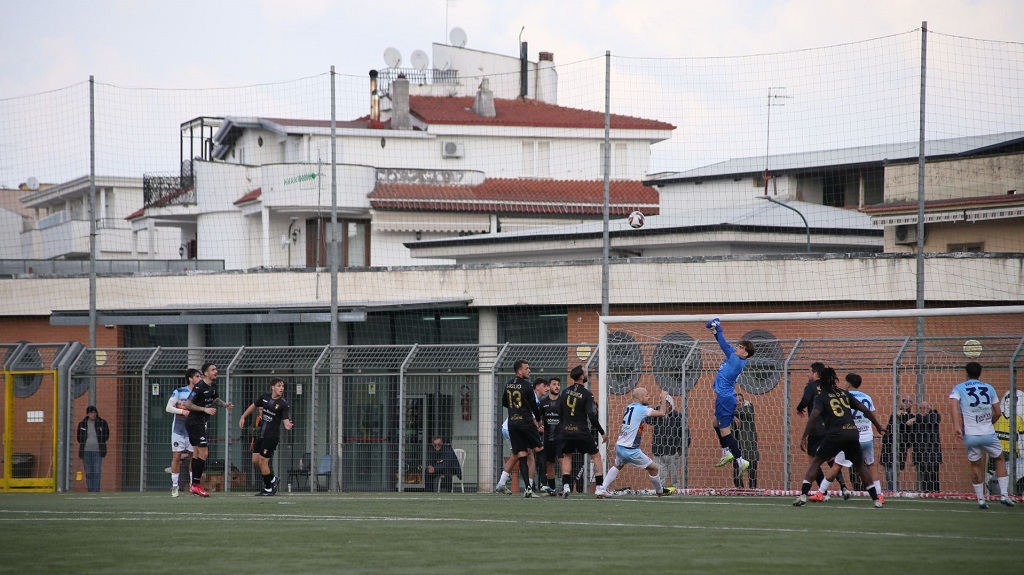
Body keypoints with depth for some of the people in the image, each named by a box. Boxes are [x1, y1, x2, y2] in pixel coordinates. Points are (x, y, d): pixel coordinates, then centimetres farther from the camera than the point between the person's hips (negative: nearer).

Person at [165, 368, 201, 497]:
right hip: (178, 429, -3)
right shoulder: (179, 392, -4)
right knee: (176, 457, -3)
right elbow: (168, 408, -8)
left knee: (194, 457, 0)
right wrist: (182, 411, -20)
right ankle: (174, 486, 4)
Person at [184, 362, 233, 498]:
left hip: (201, 423, 10)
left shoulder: (213, 385, 8)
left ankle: (194, 486, 20)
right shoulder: (199, 387, -19)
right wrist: (205, 409, -26)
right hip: (194, 423, -10)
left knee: (197, 453, 13)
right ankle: (196, 486, -8)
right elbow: (187, 404, -21)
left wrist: (225, 404, 7)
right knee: (204, 453, -12)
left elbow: (215, 399, 26)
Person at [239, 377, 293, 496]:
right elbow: (253, 406, 20)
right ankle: (273, 479, 30)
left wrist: (288, 425, -41)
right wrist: (243, 417, 16)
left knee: (262, 462, -9)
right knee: (255, 461, 8)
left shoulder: (284, 404, -13)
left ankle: (268, 489, 7)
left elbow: (286, 420, -19)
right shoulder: (265, 397, 3)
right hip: (260, 435, 6)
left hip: (272, 436, -6)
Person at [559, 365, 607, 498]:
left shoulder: (566, 392, 5)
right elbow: (591, 416, -17)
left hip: (566, 431, 4)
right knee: (596, 456, 8)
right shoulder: (586, 394, -11)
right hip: (582, 432, -4)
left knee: (567, 457, 21)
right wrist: (601, 432, -7)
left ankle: (566, 487, 6)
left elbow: (560, 412, 12)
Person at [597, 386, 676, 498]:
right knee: (653, 467, 9)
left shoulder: (629, 407, 10)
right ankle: (660, 491, 26)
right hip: (630, 450, -8)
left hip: (619, 446, 8)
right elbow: (662, 413, -14)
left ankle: (602, 489, 25)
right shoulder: (641, 409, -14)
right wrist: (664, 398, 0)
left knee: (617, 466, 33)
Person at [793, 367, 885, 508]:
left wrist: (804, 436, -10)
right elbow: (865, 410, 16)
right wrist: (878, 426, 26)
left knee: (816, 462, 6)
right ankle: (876, 500, 12)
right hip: (853, 432, 3)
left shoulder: (821, 397, 6)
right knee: (860, 465, 17)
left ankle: (803, 495, -8)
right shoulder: (845, 393, 17)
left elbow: (814, 415, -11)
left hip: (835, 434, -3)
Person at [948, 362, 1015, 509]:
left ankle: (981, 499, 17)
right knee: (1000, 459, 19)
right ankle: (1004, 495, 10)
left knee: (976, 465, 17)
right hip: (989, 434, 0)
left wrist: (957, 426, -22)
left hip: (970, 436, 0)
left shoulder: (959, 388, 4)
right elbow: (998, 412, 10)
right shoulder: (989, 388, 10)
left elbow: (953, 403, -16)